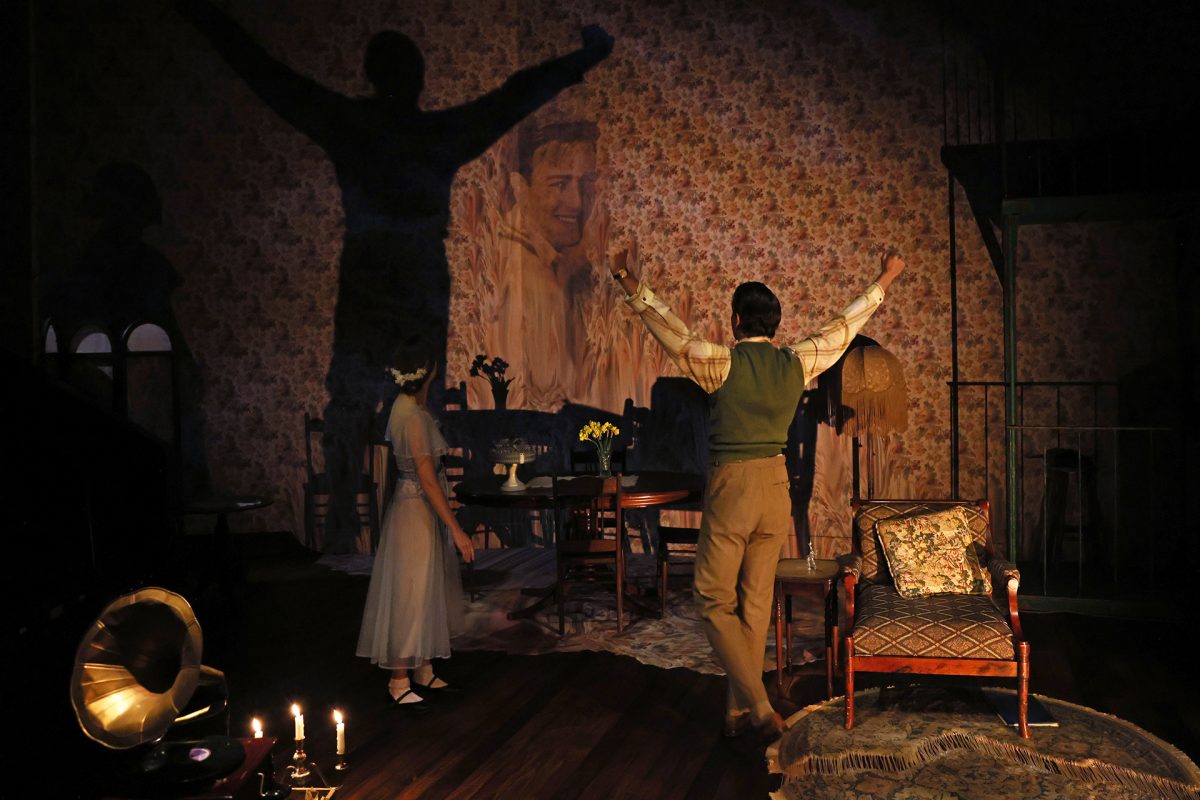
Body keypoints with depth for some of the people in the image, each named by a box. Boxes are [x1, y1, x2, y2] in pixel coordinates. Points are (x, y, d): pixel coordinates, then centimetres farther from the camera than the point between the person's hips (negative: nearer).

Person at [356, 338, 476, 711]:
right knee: (410, 596, 0)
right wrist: (456, 529, -24)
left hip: (417, 509, 10)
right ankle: (399, 683, 11)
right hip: (416, 510, -10)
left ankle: (422, 673, 27)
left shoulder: (407, 406, 6)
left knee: (426, 593, 16)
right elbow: (427, 478, -25)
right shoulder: (414, 417, -24)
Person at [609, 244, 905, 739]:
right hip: (776, 488, 5)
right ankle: (740, 711, 21)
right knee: (756, 603, 12)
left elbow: (669, 329, -10)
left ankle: (759, 707, -4)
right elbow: (845, 326, 14)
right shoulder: (796, 364, 2)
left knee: (715, 601, 6)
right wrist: (883, 282, 27)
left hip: (731, 489, -5)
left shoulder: (722, 364, -11)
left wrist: (631, 284, -5)